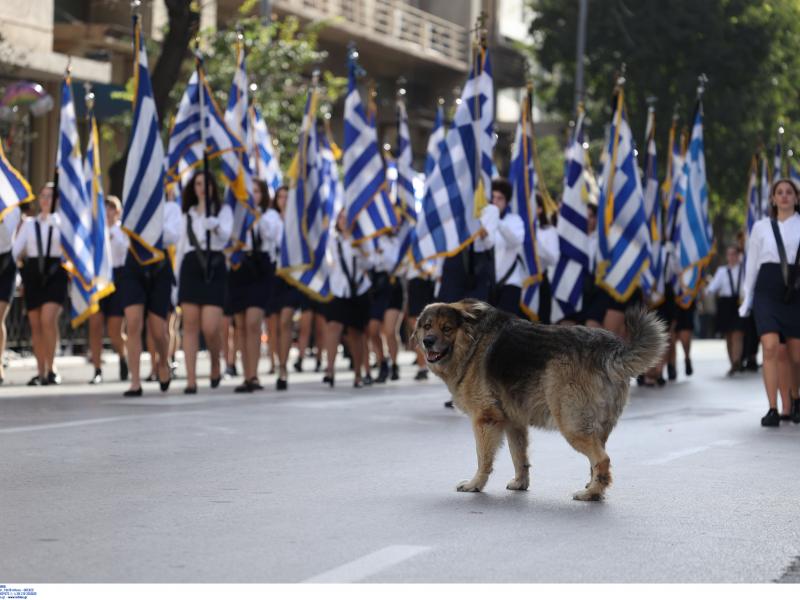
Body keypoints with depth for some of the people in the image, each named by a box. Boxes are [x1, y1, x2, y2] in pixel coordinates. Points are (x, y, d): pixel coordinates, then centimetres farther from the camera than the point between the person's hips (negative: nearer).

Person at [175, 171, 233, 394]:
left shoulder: (223, 210, 9)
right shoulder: (188, 214, 19)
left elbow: (225, 235, -9)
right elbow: (181, 245, 20)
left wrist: (215, 226, -32)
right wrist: (176, 277, 15)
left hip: (214, 267, -3)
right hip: (191, 267, 3)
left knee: (210, 328, -12)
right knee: (190, 325, -3)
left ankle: (215, 365, 16)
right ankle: (191, 379, -3)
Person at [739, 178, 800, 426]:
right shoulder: (761, 227, 9)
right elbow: (752, 264, 14)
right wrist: (747, 298, 13)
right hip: (767, 291, 0)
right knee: (770, 348, -18)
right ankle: (773, 409, -16)